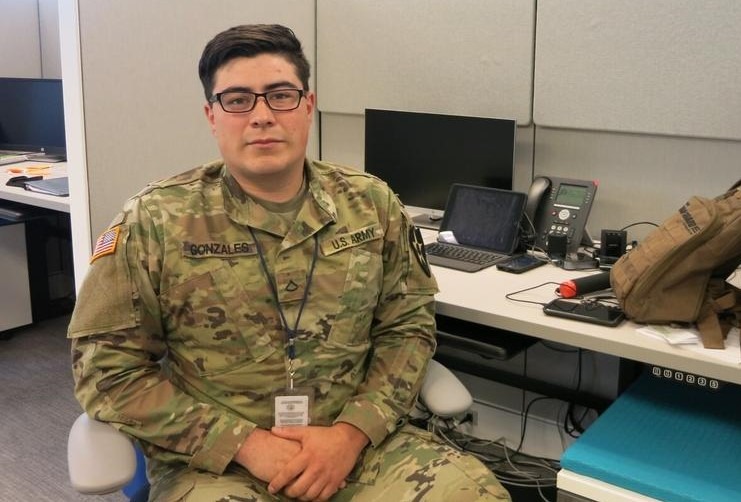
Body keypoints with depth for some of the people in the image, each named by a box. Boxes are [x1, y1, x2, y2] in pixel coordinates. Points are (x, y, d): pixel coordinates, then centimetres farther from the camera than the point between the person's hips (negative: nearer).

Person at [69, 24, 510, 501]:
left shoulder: (372, 204, 2)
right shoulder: (155, 221, -6)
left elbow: (408, 327, 6)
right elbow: (107, 367, -6)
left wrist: (352, 434, -9)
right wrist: (246, 444, -13)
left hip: (359, 443, 3)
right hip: (214, 462, -2)